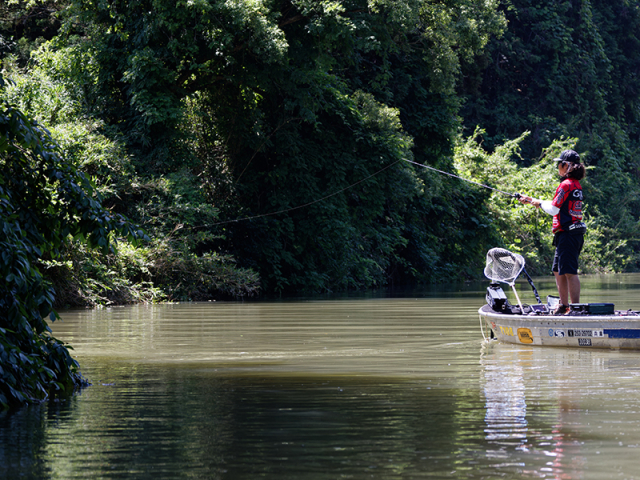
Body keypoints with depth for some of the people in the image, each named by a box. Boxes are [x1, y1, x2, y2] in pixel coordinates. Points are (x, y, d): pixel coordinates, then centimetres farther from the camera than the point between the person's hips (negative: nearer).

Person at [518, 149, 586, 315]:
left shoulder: (566, 185, -13)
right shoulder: (576, 185, 16)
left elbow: (553, 209, -13)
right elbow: (558, 207, 24)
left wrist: (539, 202, 6)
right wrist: (531, 200, 27)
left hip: (567, 233, -10)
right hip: (575, 233, 10)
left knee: (570, 271, -11)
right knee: (558, 271, 16)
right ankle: (564, 306, 19)